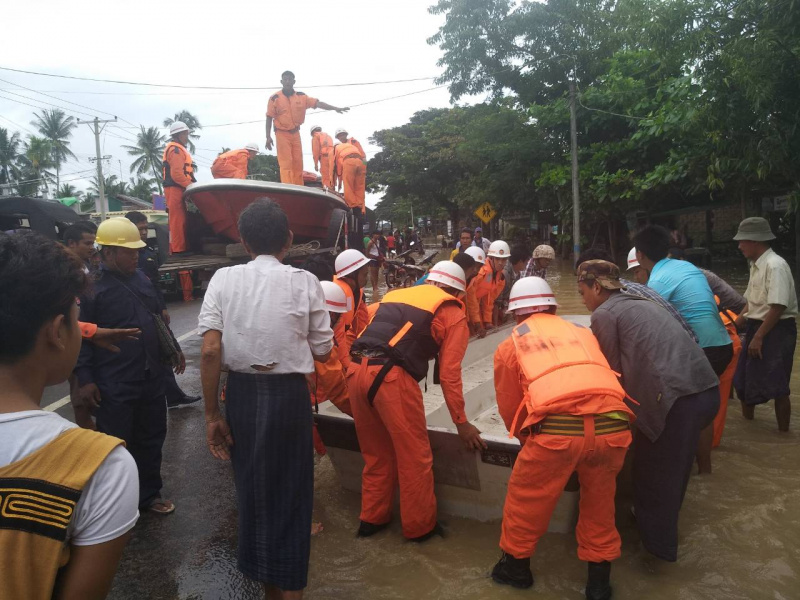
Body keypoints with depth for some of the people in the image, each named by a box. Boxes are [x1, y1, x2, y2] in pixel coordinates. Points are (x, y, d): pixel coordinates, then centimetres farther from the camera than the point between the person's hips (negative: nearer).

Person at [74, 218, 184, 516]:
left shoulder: (141, 279, 10)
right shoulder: (91, 286, -12)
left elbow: (158, 318, 20)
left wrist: (173, 348, 18)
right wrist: (84, 379, -17)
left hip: (151, 379, 7)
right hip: (114, 386, -7)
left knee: (151, 440, 17)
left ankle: (149, 494, 33)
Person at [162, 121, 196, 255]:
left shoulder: (177, 149, 23)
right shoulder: (176, 149, -10)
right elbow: (177, 174, -21)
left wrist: (190, 185, 13)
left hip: (176, 189, 10)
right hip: (175, 189, -10)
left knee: (178, 219, 11)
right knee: (178, 219, -10)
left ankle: (178, 248, 15)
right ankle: (179, 249, -10)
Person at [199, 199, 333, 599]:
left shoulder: (223, 279, -3)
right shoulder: (304, 282, -6)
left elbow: (211, 351, -10)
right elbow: (323, 352, -3)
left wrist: (212, 415, -3)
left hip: (241, 394, 2)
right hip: (289, 394, -2)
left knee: (251, 488, 20)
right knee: (290, 491, 15)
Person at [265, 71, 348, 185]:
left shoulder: (301, 97, 3)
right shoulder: (275, 98, -5)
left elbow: (317, 103, -5)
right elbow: (269, 118, -3)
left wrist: (335, 108, -17)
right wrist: (268, 137, -8)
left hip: (295, 133, 4)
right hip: (282, 133, -4)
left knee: (298, 163, 5)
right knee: (286, 164, -10)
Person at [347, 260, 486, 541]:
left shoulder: (395, 295, 28)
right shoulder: (452, 312, 12)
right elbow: (449, 373, 5)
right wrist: (461, 422, 11)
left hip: (356, 370, 7)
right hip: (390, 376, -6)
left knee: (376, 453, 22)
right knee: (415, 457, 12)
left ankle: (372, 518, 35)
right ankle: (420, 526, 26)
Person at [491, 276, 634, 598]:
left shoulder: (509, 346, 20)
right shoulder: (583, 333, 28)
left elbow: (509, 408, 25)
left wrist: (528, 441, 42)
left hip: (557, 427, -3)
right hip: (613, 426, 3)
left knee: (526, 497, 22)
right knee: (599, 501, 27)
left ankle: (516, 565, 41)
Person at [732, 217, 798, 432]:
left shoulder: (775, 265, -20)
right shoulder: (756, 265, 9)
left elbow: (778, 307, -25)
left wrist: (759, 337, -23)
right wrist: (743, 316, 6)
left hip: (777, 330, -10)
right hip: (757, 326, 10)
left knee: (775, 385, -3)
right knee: (745, 378, 18)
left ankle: (783, 432, 12)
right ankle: (747, 421, 36)